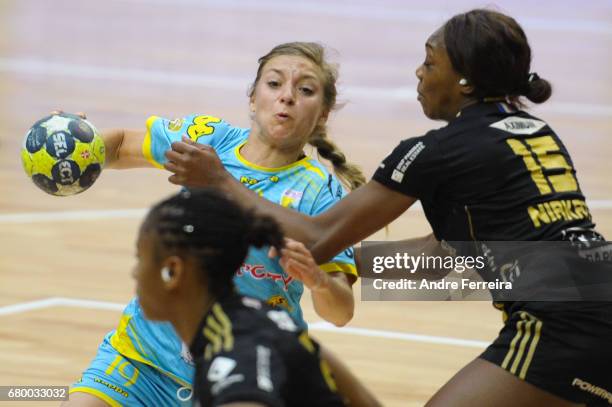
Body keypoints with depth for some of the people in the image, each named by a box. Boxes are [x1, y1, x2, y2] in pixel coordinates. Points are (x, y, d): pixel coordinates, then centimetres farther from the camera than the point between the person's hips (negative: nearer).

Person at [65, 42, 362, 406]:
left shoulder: (319, 193, -11)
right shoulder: (208, 139, -2)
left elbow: (341, 313, -16)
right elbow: (120, 145, 15)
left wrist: (318, 280, -39)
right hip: (144, 350, 3)